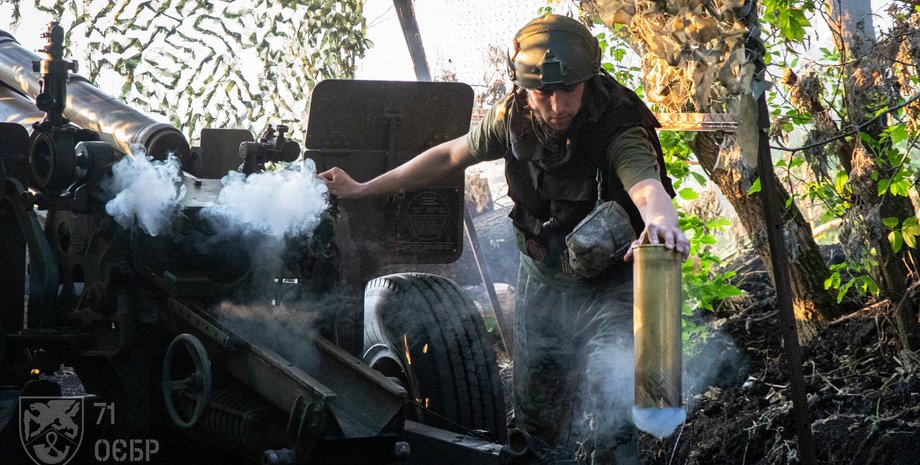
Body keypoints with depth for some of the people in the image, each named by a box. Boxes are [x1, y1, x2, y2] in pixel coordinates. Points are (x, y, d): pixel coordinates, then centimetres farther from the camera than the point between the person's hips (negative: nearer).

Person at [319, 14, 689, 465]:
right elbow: (451, 156, 4)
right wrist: (362, 189, 8)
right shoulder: (514, 117, -12)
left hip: (609, 288, -5)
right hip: (541, 278, 5)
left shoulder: (617, 128, -27)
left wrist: (662, 222, -71)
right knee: (534, 418, 16)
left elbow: (648, 188, -46)